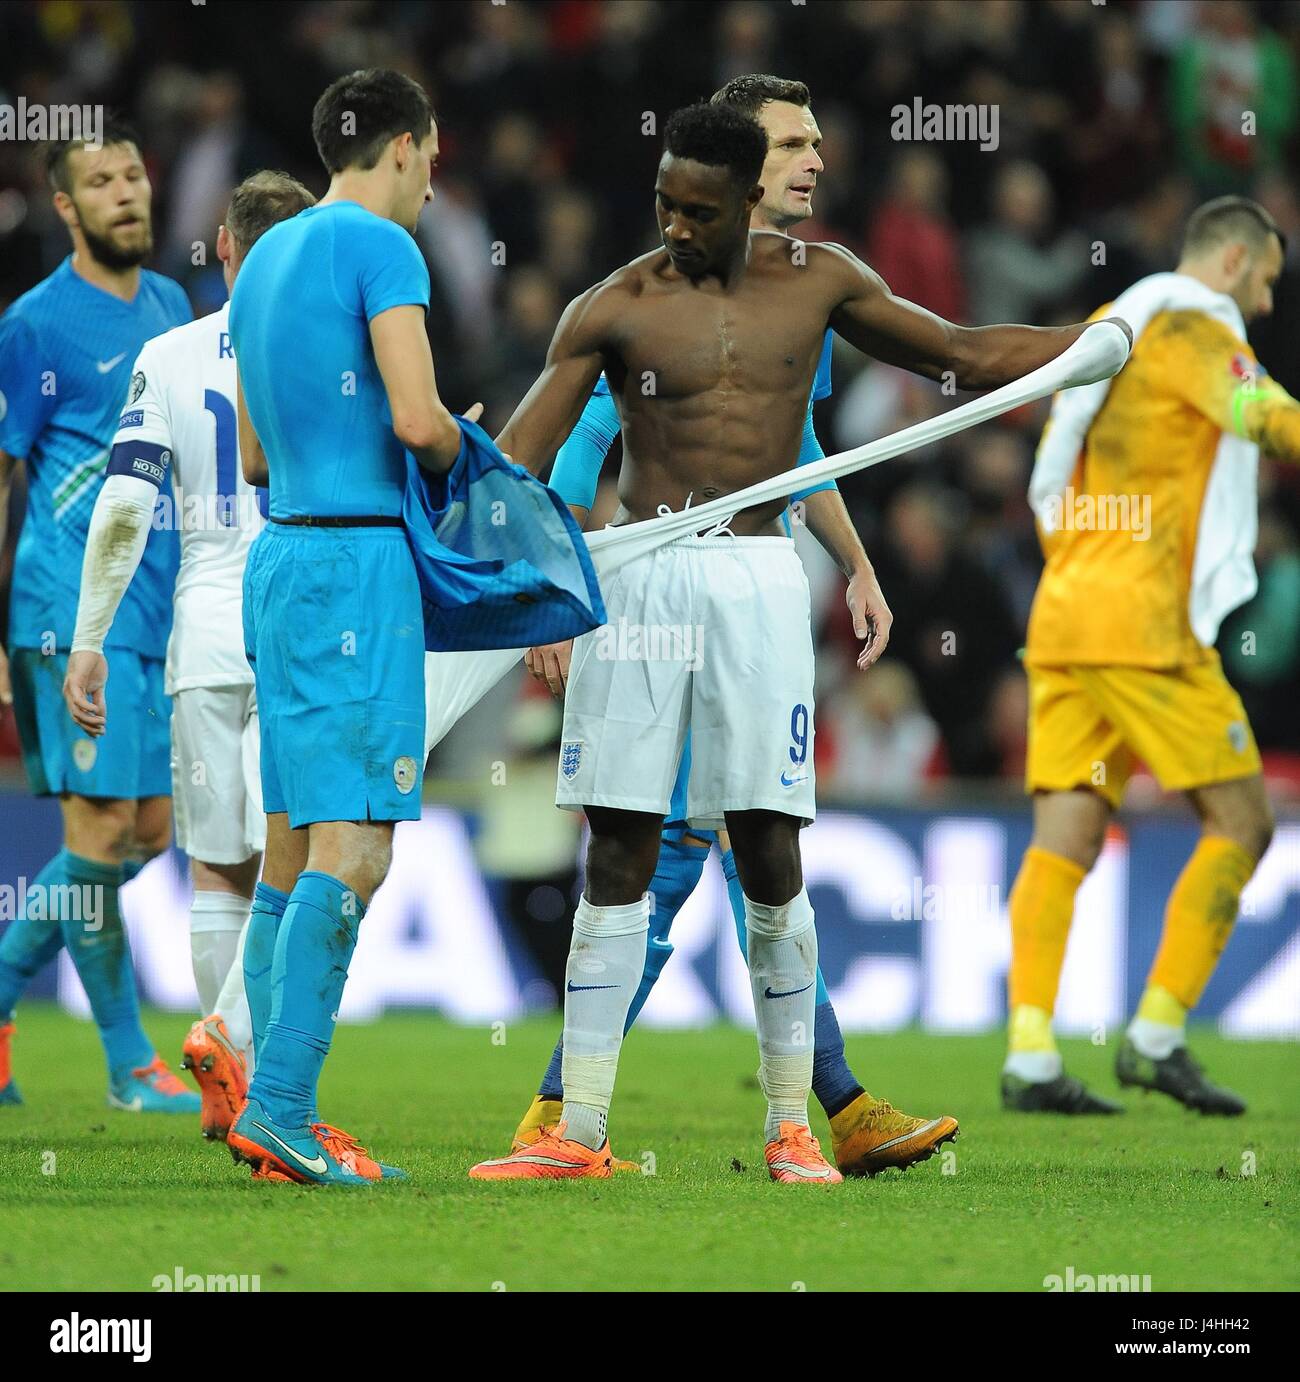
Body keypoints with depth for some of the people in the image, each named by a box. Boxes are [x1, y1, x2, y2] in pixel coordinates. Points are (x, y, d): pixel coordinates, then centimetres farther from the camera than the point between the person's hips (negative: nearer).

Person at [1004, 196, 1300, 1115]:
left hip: (1063, 617, 8)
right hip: (1146, 625, -8)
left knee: (1065, 840, 2)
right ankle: (1157, 1036, -6)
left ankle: (1030, 1058, -7)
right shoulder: (1192, 327, -4)